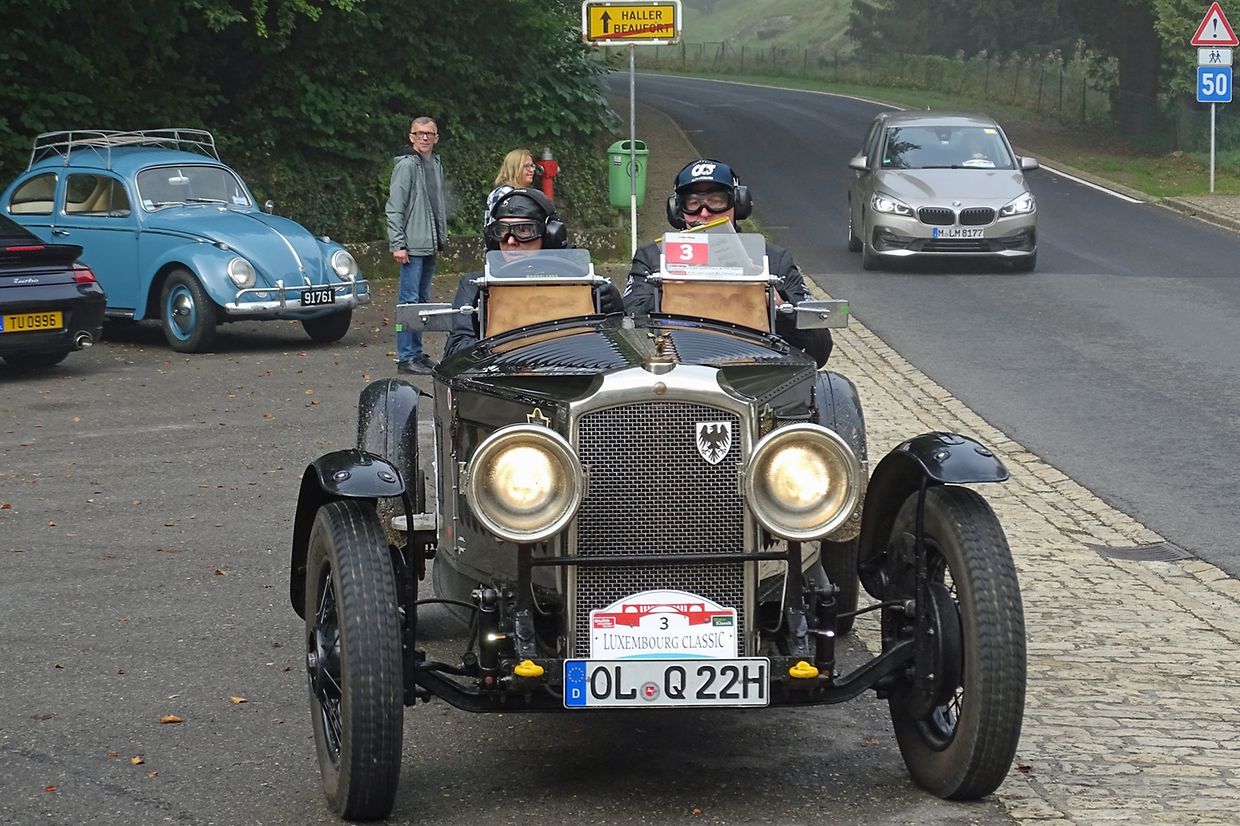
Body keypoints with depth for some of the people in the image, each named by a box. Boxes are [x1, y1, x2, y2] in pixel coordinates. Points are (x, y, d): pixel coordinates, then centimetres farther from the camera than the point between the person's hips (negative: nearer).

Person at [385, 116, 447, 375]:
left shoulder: (436, 164, 14)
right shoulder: (406, 165, -10)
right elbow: (394, 208, -13)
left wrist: (441, 238, 18)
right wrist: (398, 244, -17)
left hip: (430, 246, 8)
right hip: (412, 246, -8)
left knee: (422, 300, 13)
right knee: (409, 300, -7)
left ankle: (416, 352, 20)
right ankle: (406, 357, -6)